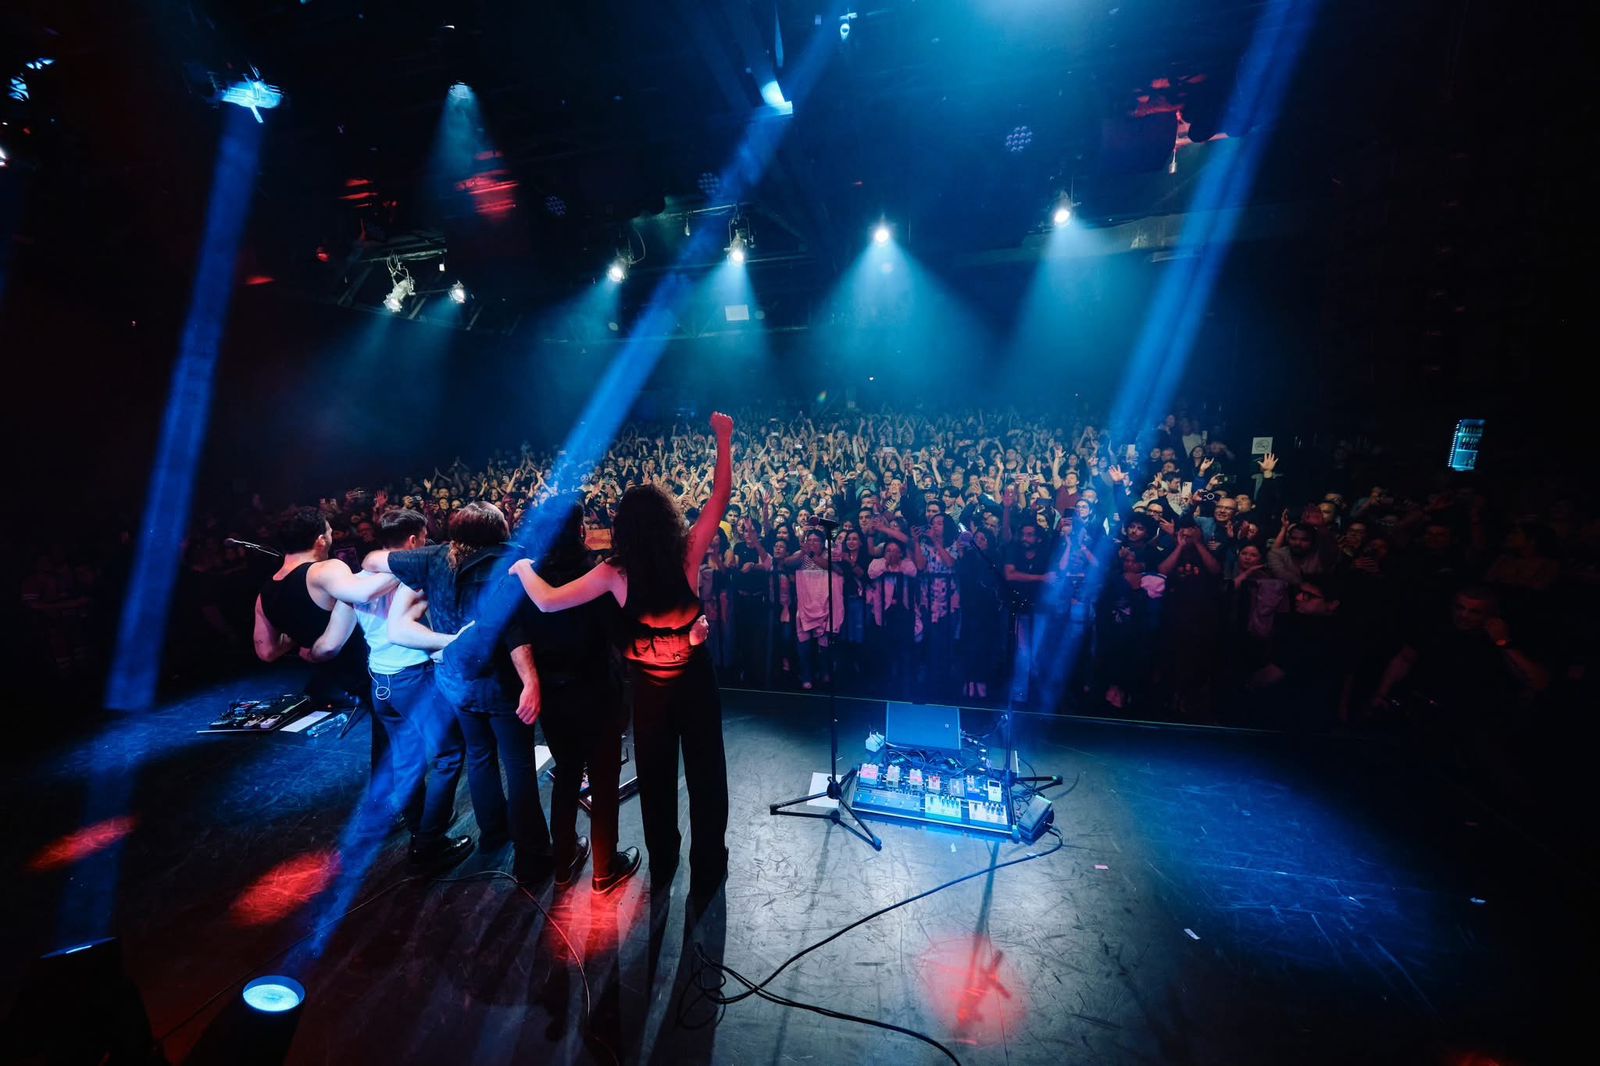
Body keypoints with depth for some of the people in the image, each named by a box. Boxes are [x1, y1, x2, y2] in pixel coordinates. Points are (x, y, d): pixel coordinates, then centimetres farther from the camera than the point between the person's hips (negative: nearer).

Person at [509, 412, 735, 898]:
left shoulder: (615, 573, -14)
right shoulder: (688, 553, -14)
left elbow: (547, 601, -13)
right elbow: (720, 496, -6)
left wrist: (522, 566, 6)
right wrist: (724, 439, 2)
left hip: (649, 684, 1)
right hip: (695, 675, 0)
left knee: (656, 775, 20)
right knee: (705, 772, 16)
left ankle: (662, 866, 37)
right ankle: (707, 869, 30)